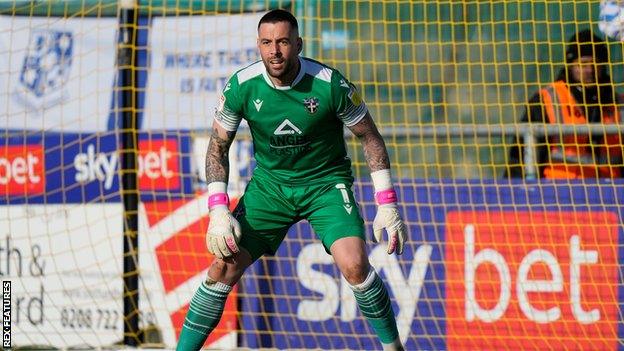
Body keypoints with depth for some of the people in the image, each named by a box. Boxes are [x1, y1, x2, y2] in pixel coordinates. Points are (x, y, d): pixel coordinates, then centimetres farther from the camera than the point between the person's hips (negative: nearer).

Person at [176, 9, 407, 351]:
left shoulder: (331, 84, -20)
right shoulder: (241, 86, -15)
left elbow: (370, 137, -6)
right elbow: (217, 146, -2)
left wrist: (387, 204, -9)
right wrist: (218, 211, -13)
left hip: (326, 182, -2)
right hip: (270, 181, 2)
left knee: (354, 265, -22)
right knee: (225, 265, -10)